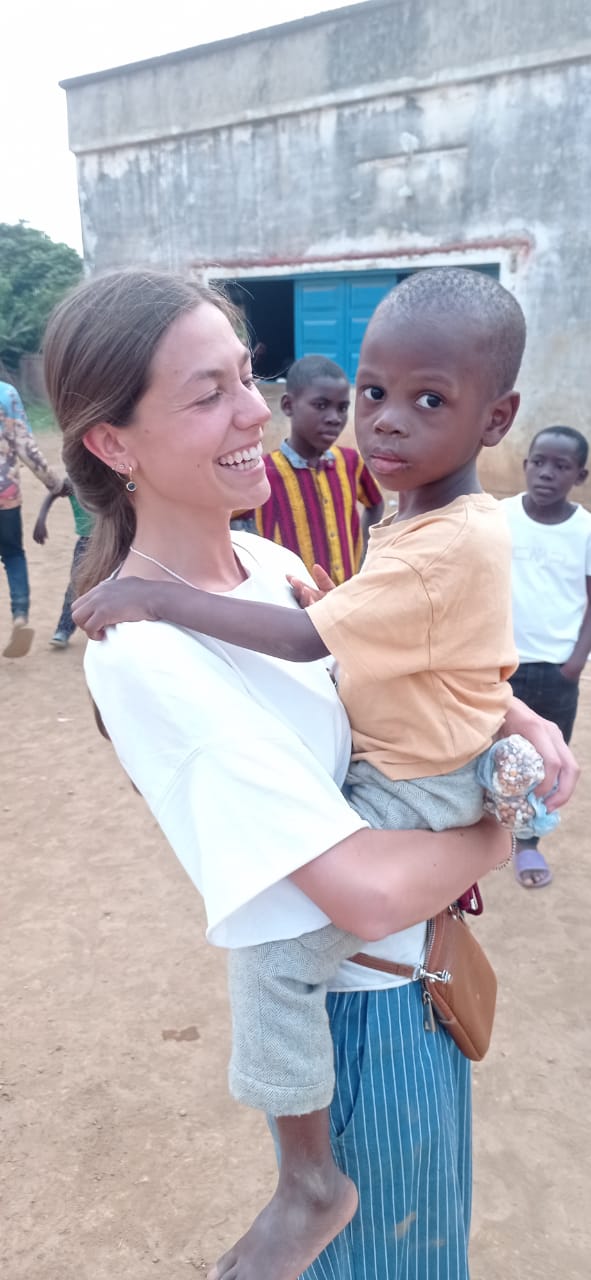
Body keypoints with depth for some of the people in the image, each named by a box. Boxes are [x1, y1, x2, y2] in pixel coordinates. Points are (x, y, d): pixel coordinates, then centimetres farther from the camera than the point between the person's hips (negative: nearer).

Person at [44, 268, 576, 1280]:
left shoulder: (269, 562, -4)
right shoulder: (145, 650, -30)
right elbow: (372, 891, -33)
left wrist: (514, 721, -8)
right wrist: (506, 827, -15)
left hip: (414, 957, 8)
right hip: (358, 1000, -7)